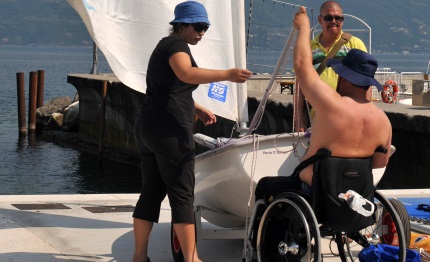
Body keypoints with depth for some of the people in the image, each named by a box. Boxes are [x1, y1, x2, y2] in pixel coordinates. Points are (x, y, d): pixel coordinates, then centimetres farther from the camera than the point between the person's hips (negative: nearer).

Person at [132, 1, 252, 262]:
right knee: (182, 194, -7)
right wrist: (227, 74, -39)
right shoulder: (176, 44, -9)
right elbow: (187, 74, -31)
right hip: (170, 129, -10)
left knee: (151, 192, 11)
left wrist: (197, 108, 27)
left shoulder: (165, 46, 23)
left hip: (148, 127, 10)